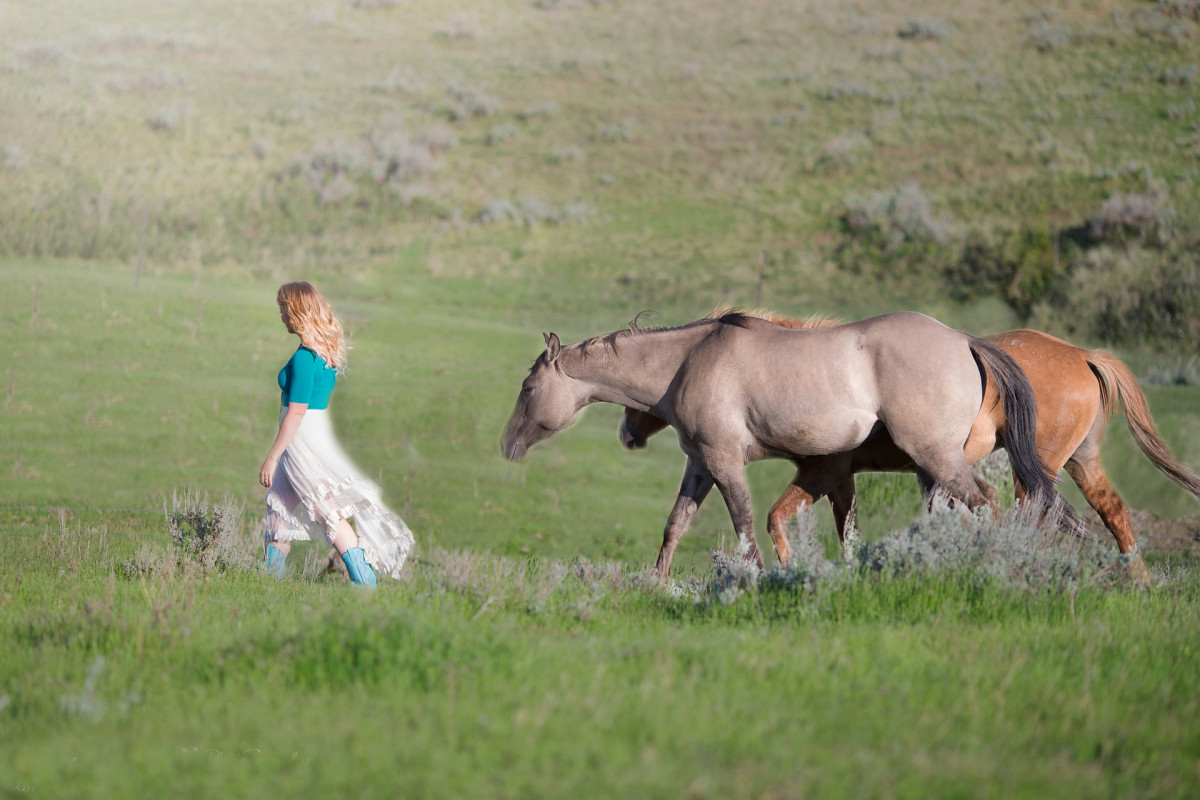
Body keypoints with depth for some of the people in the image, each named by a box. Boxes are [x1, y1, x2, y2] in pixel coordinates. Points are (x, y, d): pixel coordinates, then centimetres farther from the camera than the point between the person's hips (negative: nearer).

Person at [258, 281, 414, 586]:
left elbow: (296, 412, -21)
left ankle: (365, 580, -4)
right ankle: (271, 572, 24)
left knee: (328, 509, -5)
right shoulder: (329, 349, 7)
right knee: (278, 504, 18)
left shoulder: (304, 357, -20)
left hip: (302, 435, -9)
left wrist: (272, 457, -17)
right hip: (320, 431, 9)